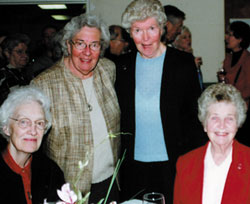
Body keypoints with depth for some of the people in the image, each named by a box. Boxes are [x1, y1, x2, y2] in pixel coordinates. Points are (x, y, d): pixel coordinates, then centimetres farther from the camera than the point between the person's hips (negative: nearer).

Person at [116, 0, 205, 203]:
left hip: (173, 164, -2)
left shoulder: (183, 63, -5)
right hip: (134, 165, 3)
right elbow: (120, 115, 10)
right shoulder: (124, 66, 3)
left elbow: (195, 114, -2)